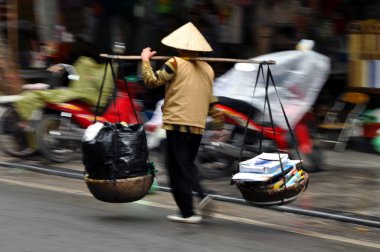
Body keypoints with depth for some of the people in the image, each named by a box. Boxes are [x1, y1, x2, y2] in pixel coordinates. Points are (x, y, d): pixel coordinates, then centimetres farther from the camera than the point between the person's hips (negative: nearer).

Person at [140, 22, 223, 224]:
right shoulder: (207, 69, 13)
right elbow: (210, 100, 18)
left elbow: (152, 81, -8)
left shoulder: (175, 63, -6)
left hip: (177, 123, -6)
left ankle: (187, 212, -5)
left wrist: (145, 60, 6)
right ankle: (200, 193, -2)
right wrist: (218, 120, 31)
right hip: (198, 125, 6)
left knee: (177, 168, -1)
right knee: (187, 163, 21)